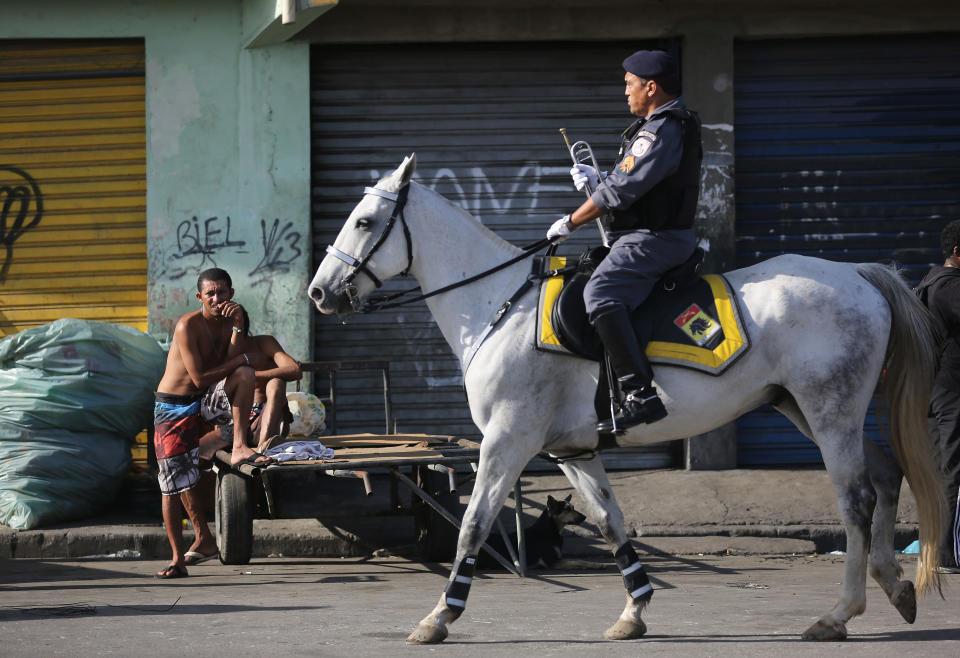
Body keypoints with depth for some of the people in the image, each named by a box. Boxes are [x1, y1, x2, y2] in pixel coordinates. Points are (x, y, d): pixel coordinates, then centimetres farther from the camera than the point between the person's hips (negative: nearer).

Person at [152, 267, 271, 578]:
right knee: (174, 482, -7)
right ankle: (178, 559, 1)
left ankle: (239, 447, -24)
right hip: (173, 406, -5)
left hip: (208, 401, 5)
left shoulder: (229, 320, 1)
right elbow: (200, 377, -23)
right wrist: (236, 360, -14)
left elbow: (233, 361, -15)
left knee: (245, 372, -20)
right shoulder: (188, 325, -19)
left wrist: (237, 326, -24)